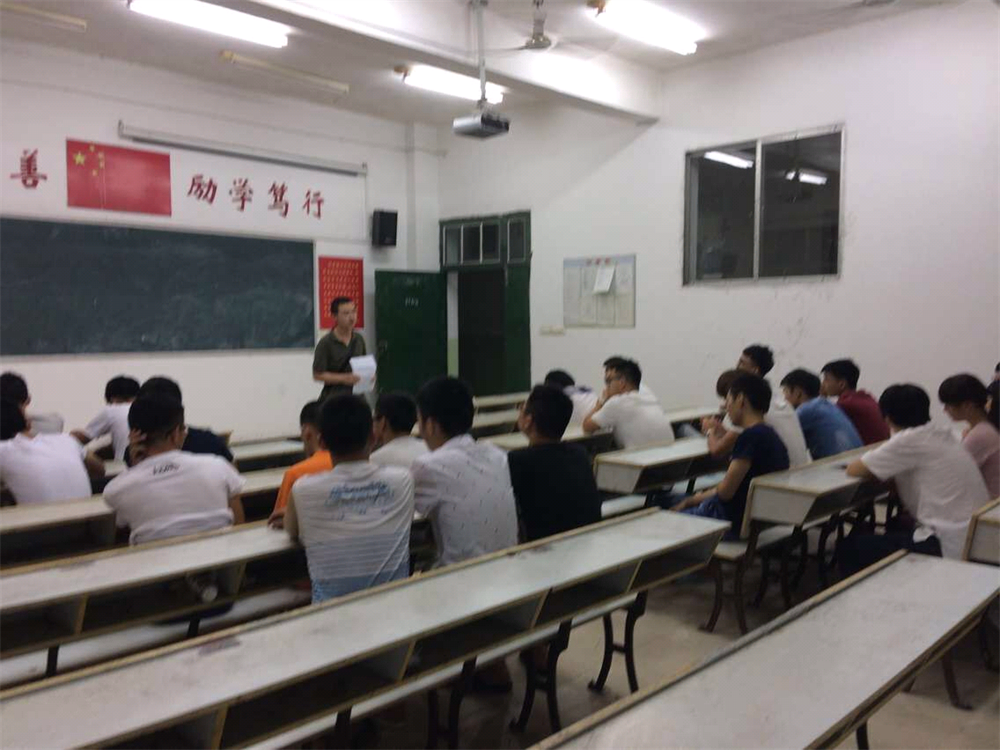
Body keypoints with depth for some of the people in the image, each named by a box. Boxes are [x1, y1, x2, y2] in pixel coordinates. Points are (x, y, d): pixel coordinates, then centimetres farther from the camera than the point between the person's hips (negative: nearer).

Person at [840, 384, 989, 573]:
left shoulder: (909, 440, -12)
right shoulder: (942, 435, 11)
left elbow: (853, 470, -5)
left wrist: (872, 466, 14)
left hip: (948, 548, -9)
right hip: (975, 543, 9)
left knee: (849, 547, 4)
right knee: (894, 531, 32)